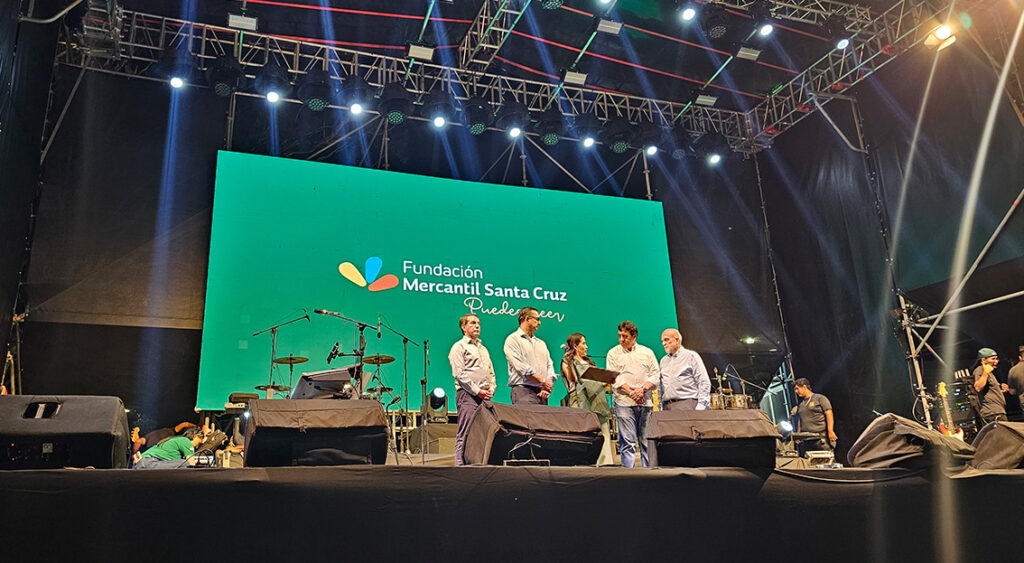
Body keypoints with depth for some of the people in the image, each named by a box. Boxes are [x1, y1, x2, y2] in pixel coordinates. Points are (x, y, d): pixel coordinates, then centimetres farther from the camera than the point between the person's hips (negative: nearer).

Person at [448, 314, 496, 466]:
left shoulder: (483, 348, 25)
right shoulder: (459, 347, 2)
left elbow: (491, 372, 25)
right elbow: (460, 374, -8)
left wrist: (491, 389, 6)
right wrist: (478, 391, -12)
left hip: (484, 396, 7)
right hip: (468, 395, -7)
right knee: (465, 433, -10)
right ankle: (460, 464, -9)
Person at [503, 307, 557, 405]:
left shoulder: (541, 343, 24)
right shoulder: (513, 339, 2)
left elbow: (549, 365, 16)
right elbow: (521, 367, -9)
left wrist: (547, 387, -3)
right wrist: (543, 381, -11)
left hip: (542, 393, 6)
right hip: (523, 390, -6)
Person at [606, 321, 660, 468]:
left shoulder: (647, 352, 14)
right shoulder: (613, 353, 8)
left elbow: (655, 375, 8)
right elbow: (613, 378, -1)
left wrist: (643, 389, -9)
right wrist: (631, 392, -12)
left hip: (645, 402, 2)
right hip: (624, 402, -2)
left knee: (647, 441, 4)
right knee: (628, 442, -7)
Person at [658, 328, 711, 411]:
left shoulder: (691, 356, 5)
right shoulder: (663, 361, 21)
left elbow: (704, 383, -2)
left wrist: (701, 407, -11)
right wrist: (662, 408, 13)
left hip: (687, 403, -5)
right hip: (667, 406, 5)